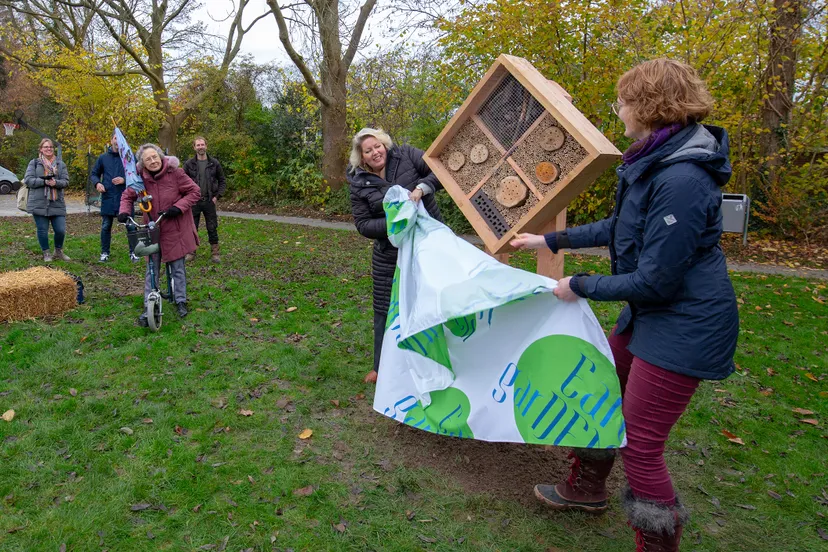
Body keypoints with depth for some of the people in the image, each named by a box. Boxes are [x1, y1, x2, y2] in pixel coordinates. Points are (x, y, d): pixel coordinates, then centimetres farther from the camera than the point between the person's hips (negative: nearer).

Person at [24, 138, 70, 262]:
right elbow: (28, 180, -3)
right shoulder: (34, 163, 5)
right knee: (42, 230, 4)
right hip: (39, 203, -1)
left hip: (57, 203, 1)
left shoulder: (60, 164, 11)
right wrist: (44, 181, -17)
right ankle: (46, 253, 20)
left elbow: (65, 181, 3)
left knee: (61, 230, -2)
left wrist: (56, 182, -19)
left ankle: (58, 251, 22)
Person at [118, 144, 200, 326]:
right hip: (152, 231, 2)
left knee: (178, 268, 8)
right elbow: (128, 196, 9)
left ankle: (181, 302, 25)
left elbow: (194, 192, -8)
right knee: (151, 270, 6)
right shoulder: (140, 178, -5)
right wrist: (124, 211, -11)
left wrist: (178, 207, -20)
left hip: (175, 229, -2)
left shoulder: (174, 173, -12)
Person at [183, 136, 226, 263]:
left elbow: (222, 181, 5)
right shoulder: (189, 164, -1)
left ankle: (215, 253, 14)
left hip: (209, 201, 0)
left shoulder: (214, 163, 1)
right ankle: (191, 251, 20)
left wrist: (217, 196, -4)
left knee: (212, 228, 5)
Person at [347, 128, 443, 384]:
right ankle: (382, 366, 25)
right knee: (386, 307, 8)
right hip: (391, 252, 1)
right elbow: (363, 224, -3)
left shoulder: (405, 156, -4)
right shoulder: (359, 183, -2)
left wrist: (421, 187, -24)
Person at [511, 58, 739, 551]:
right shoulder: (654, 162, 4)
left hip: (684, 325, -10)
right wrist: (550, 241, 22)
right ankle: (587, 488, 45)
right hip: (650, 313, 10)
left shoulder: (682, 180, -28)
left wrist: (579, 286, -13)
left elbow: (654, 280, -25)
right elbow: (618, 228, 18)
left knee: (639, 444, -1)